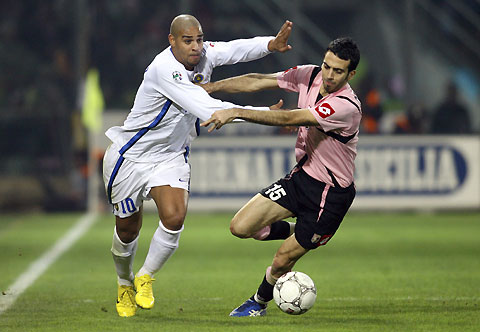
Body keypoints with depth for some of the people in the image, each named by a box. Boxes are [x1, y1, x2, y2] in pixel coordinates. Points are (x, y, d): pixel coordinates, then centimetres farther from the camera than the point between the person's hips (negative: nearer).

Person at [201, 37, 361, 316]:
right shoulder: (310, 75, -7)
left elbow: (288, 118, -35)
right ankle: (297, 233, 23)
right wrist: (209, 88, -5)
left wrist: (237, 112, -39)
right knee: (241, 227, -4)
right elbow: (258, 82, 0)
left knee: (281, 262, -1)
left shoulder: (347, 106, -29)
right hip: (301, 176, 7)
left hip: (331, 193, -7)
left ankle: (259, 303, 31)